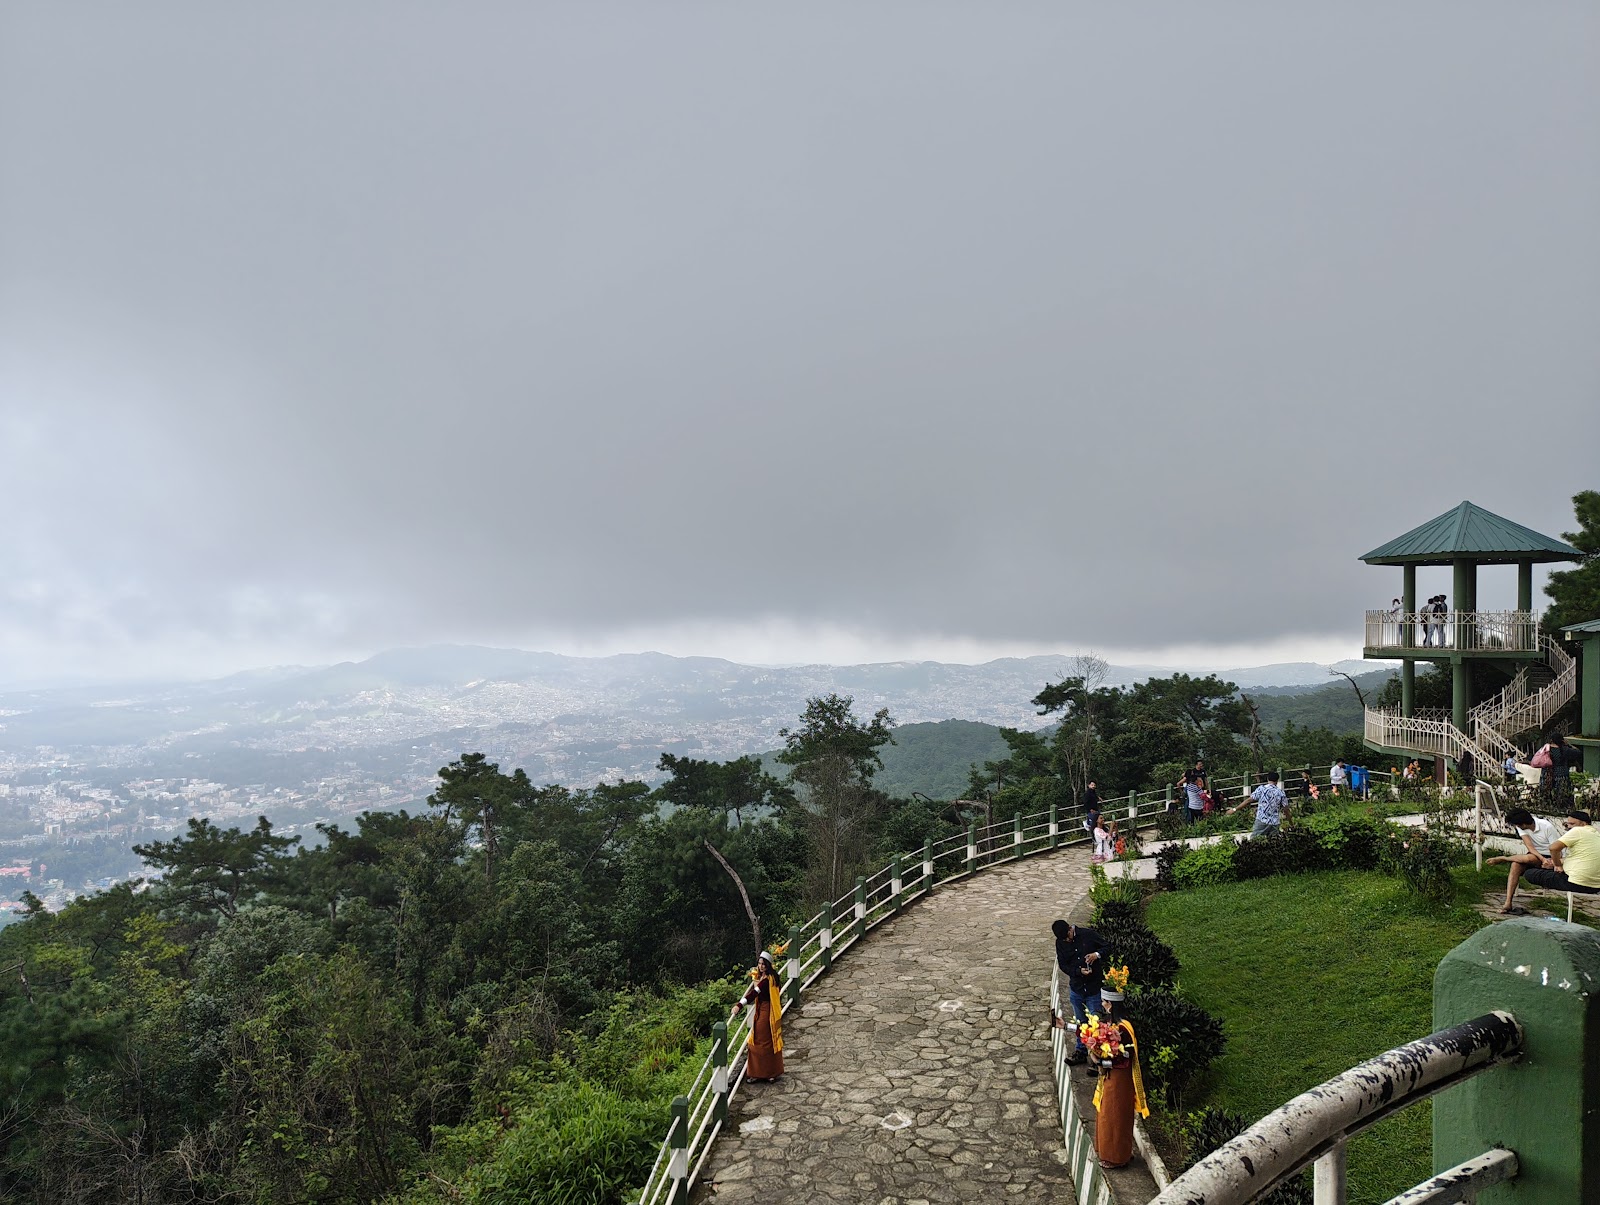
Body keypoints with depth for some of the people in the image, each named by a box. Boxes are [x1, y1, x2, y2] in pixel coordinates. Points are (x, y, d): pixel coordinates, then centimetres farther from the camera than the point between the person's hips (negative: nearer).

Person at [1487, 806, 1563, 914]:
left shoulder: (1547, 827, -22)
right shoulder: (1521, 827, -8)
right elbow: (1530, 846, -15)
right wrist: (1542, 859, -30)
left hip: (1549, 857, -5)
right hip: (1535, 854, 5)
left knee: (1528, 858, -37)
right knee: (1516, 865, -27)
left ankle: (1503, 859, -5)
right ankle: (1508, 904, -34)